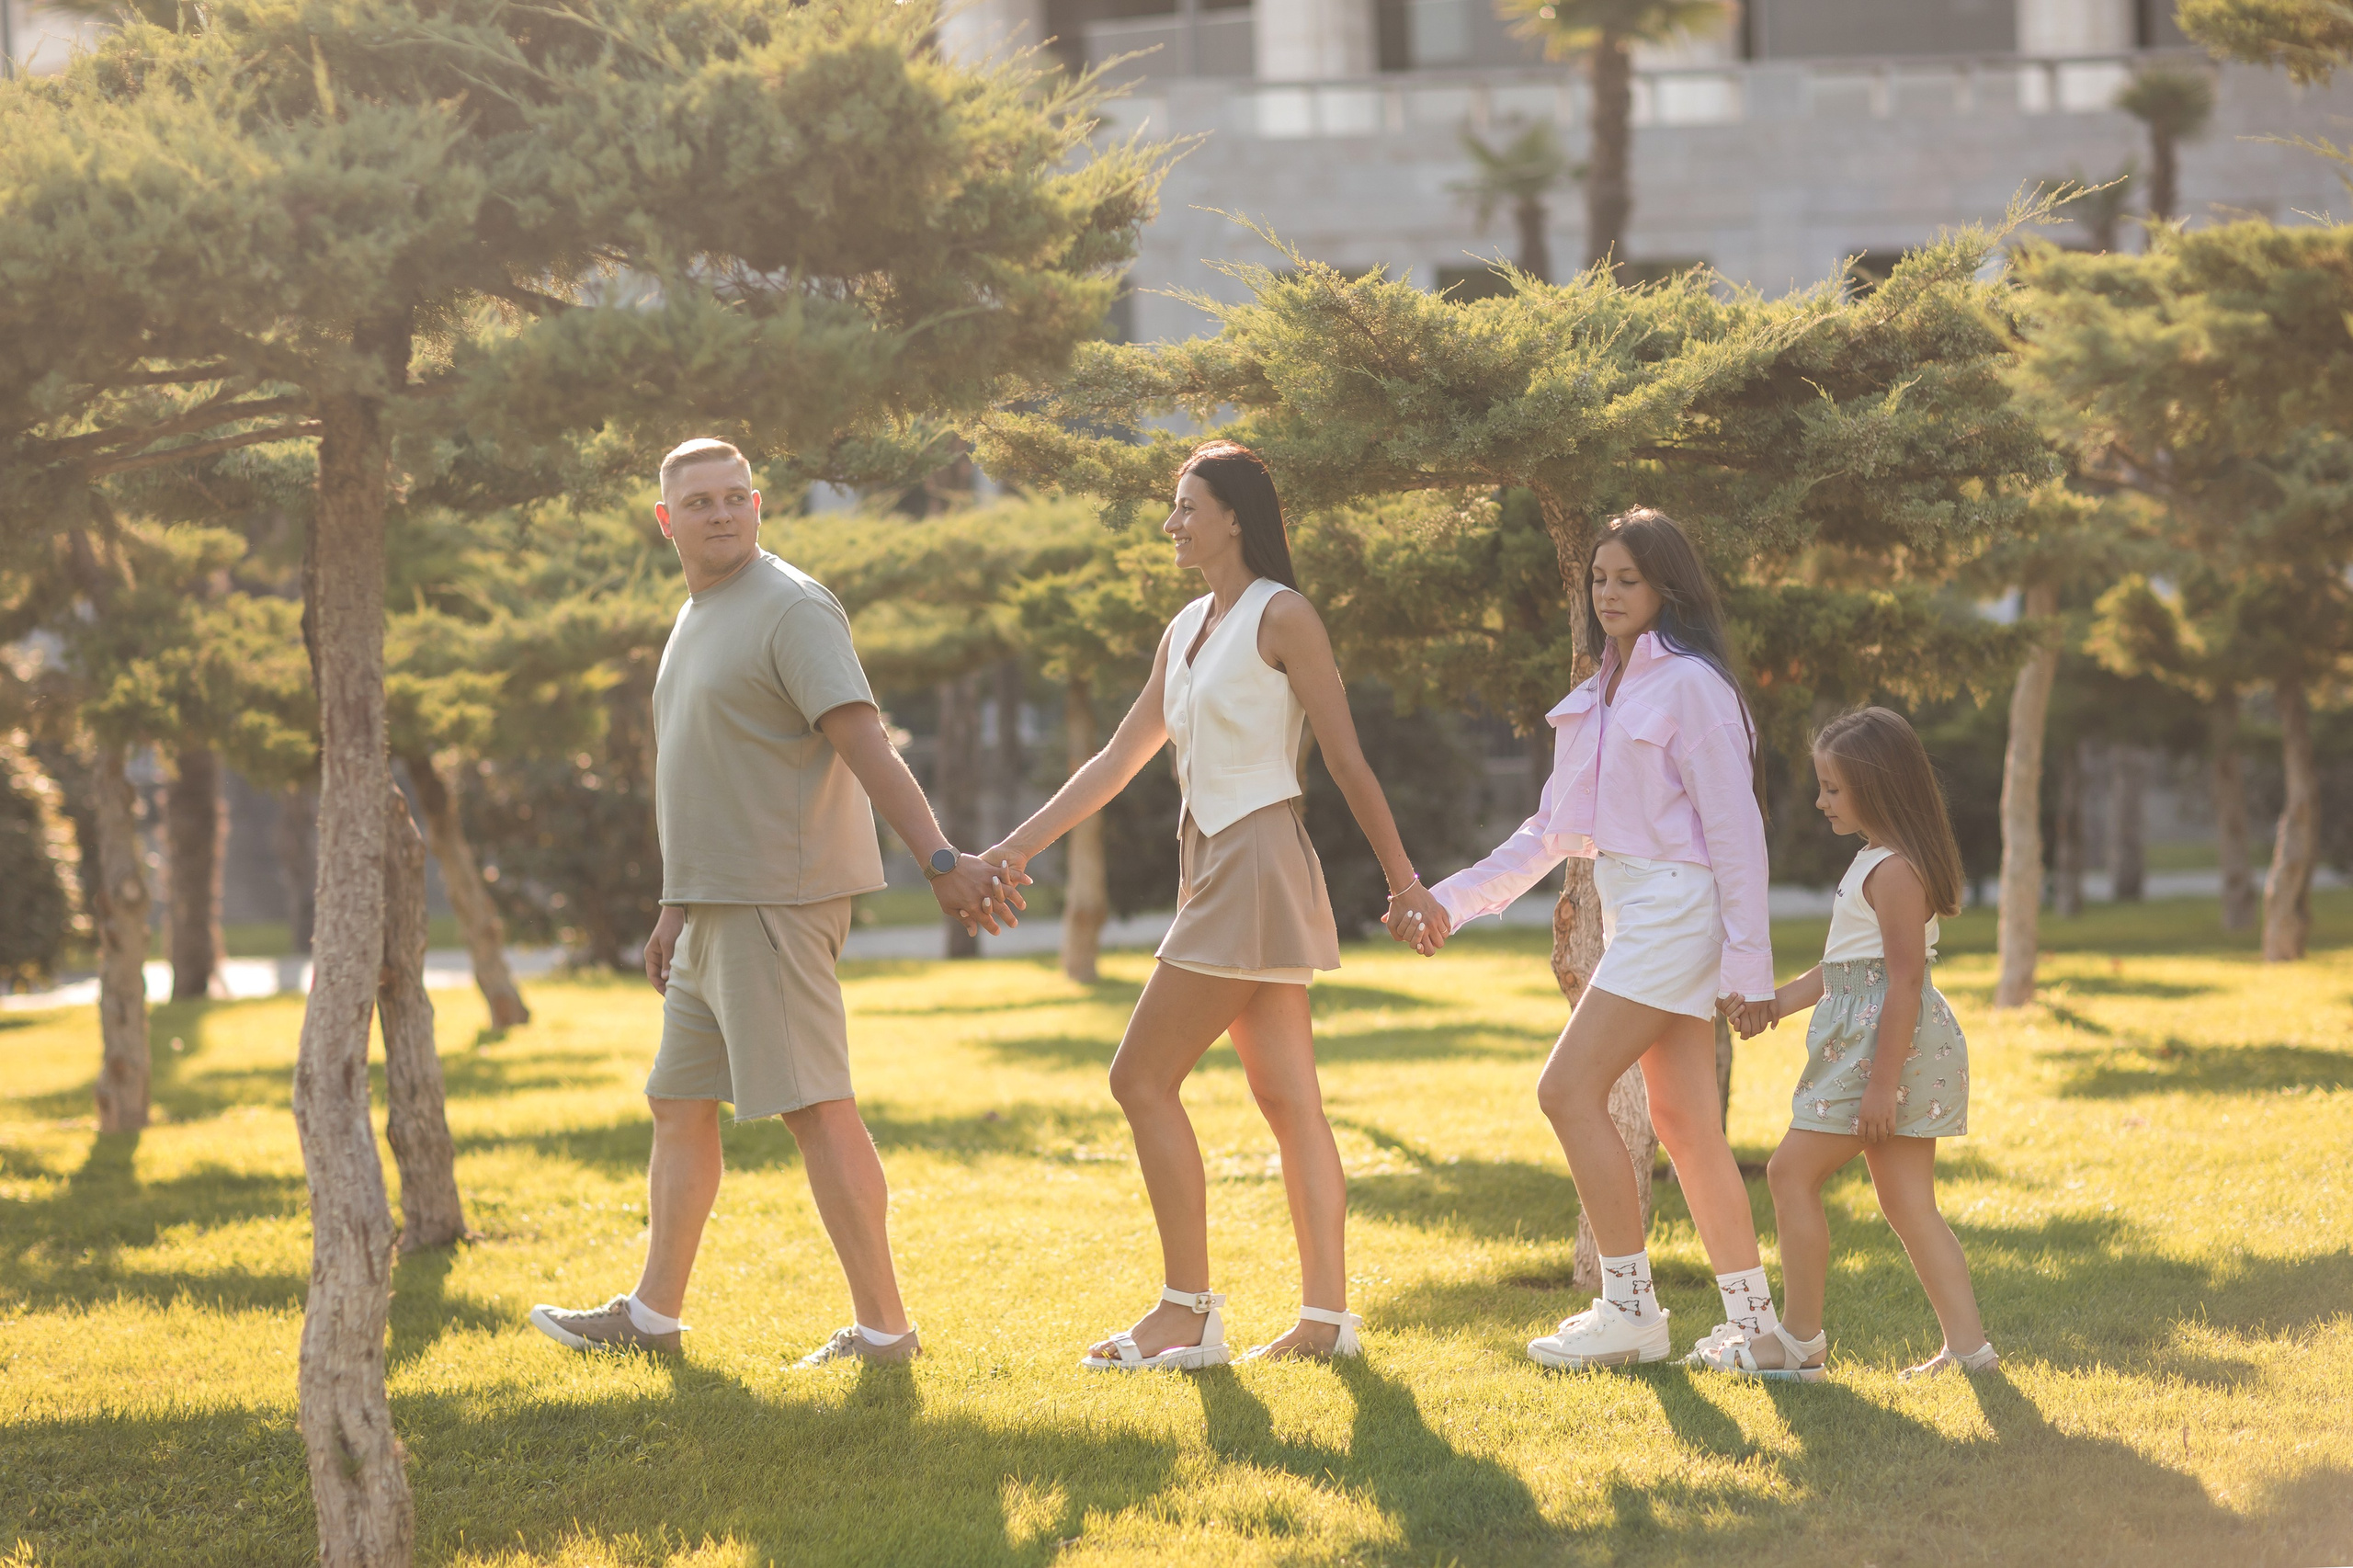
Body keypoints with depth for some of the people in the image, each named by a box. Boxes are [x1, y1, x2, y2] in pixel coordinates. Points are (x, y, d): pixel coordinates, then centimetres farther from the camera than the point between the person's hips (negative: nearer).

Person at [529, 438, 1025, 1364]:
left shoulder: (790, 609, -12)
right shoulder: (697, 618, 18)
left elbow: (866, 744, -23)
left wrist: (940, 861, -32)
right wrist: (678, 907, 26)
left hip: (779, 899, -10)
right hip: (718, 907, 10)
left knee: (815, 1106, -11)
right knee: (678, 1105, 15)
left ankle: (883, 1328, -9)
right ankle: (652, 1314, 25)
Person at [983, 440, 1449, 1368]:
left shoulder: (1281, 617, -8)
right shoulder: (1186, 631, 17)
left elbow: (1347, 760, -8)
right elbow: (1117, 761, 20)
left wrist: (1403, 880, -6)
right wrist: (1019, 847, 16)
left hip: (1256, 866, -8)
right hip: (1213, 867, 8)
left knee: (1142, 1079, -9)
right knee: (1286, 1098, 6)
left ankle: (1187, 1315, -6)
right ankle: (1327, 1316, 7)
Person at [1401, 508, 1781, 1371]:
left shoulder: (1690, 684, -10)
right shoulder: (1601, 694, 16)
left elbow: (1734, 823, -12)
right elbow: (1555, 829, 21)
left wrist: (1748, 957, -16)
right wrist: (1453, 899, 15)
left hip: (1676, 906, -8)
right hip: (1633, 912, 8)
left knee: (1569, 1088, -12)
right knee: (1683, 1121, 7)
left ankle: (1630, 1308, -8)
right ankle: (1751, 1316, 12)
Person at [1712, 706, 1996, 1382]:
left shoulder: (1895, 870, -16)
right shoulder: (1880, 861, 17)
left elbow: (1905, 979, -21)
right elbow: (1845, 967, 24)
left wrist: (1881, 1083, -23)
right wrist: (1778, 1003, 19)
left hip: (1887, 1040, -10)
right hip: (1865, 1036, 10)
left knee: (1794, 1170, -4)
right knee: (1907, 1200, 8)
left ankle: (1799, 1338, 1)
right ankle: (1966, 1342, 4)